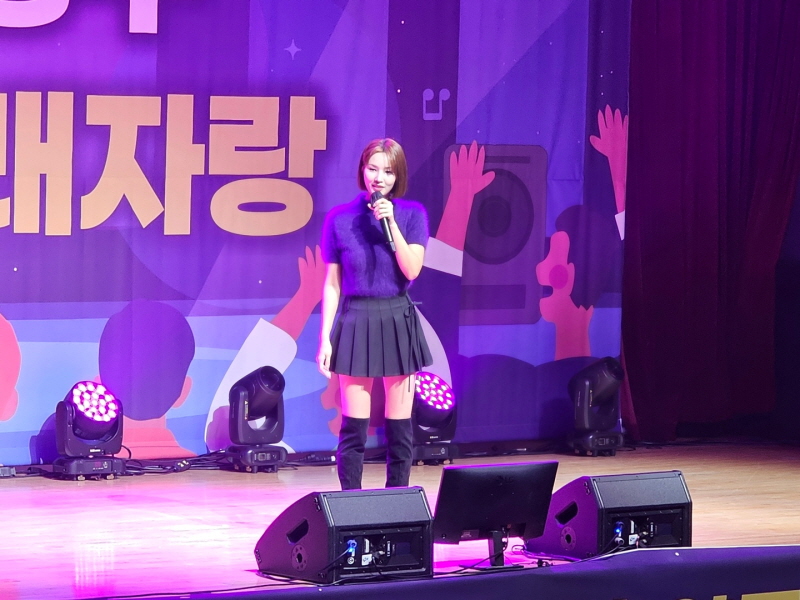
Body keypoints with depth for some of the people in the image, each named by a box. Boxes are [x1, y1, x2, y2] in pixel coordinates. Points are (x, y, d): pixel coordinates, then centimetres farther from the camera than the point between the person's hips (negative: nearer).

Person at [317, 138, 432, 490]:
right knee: (354, 426, -2)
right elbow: (332, 283, 2)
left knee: (400, 426, 4)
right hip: (356, 323, -1)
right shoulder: (339, 219, 0)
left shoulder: (412, 214, 1)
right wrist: (325, 338, -2)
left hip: (398, 323, 1)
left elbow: (412, 269, -9)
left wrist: (391, 223, -15)